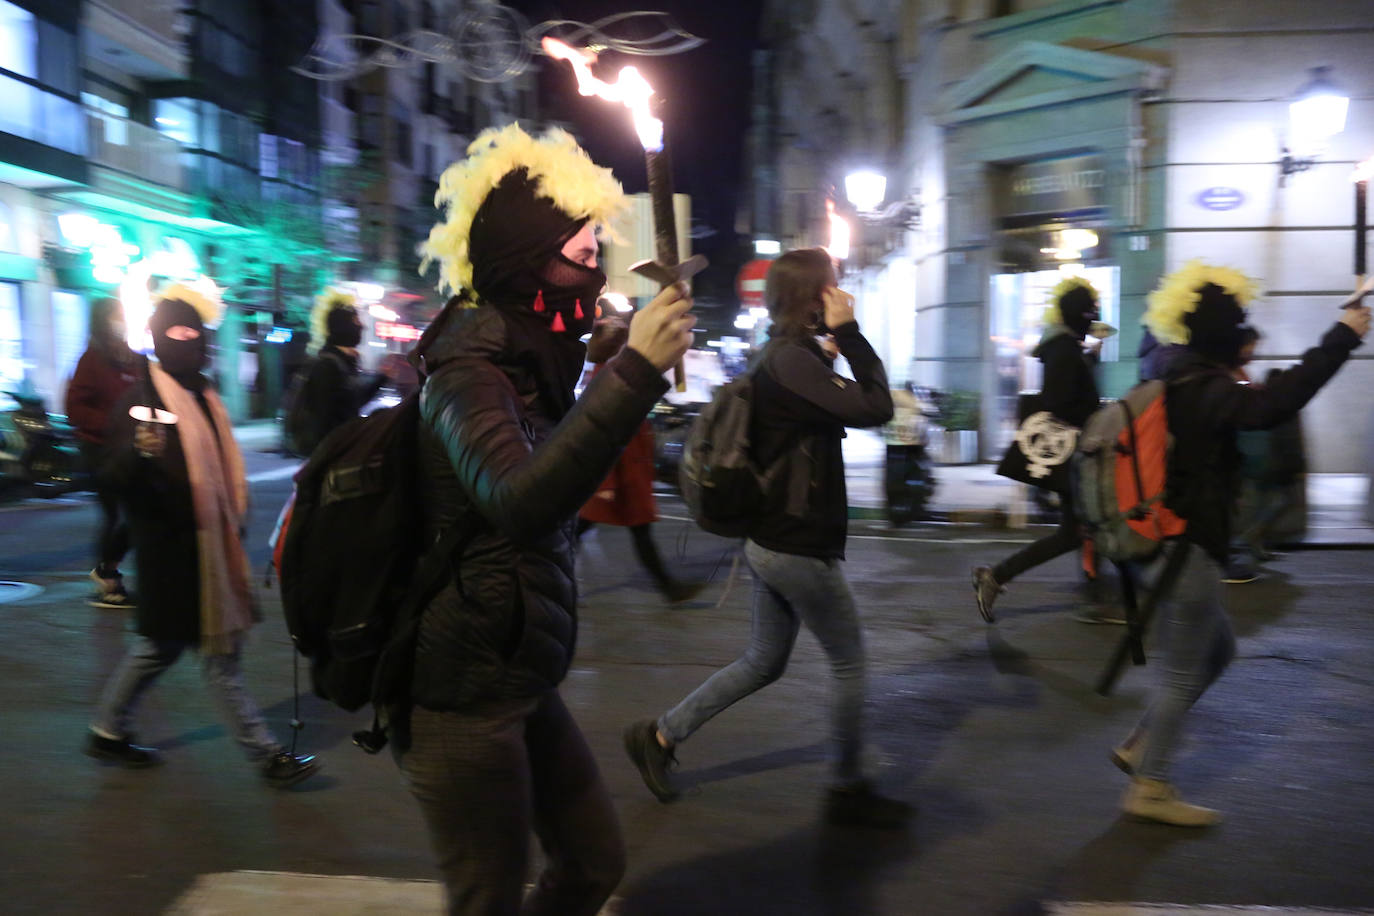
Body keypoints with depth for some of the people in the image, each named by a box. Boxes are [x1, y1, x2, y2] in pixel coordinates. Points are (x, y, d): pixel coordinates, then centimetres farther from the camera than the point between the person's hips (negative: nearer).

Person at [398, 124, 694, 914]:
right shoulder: (470, 373, -19)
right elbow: (520, 502, -41)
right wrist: (634, 372, -42)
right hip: (462, 700, -9)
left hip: (521, 686, 9)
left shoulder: (530, 368, 9)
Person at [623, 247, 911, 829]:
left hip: (773, 541, 10)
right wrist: (848, 332, -17)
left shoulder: (785, 358, 12)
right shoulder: (792, 361, -20)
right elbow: (874, 409, -24)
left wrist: (839, 338, 5)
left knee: (763, 662, 19)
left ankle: (659, 737, 26)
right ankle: (847, 790, 23)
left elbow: (859, 405, 14)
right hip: (800, 548, -10)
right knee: (849, 663, 7)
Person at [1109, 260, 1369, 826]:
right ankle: (1150, 789, 13)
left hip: (1180, 540, 10)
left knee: (1216, 651, 22)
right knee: (1183, 670, 1)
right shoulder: (1205, 390, -20)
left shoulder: (1185, 383, 10)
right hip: (1192, 548, -10)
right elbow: (1275, 404, -38)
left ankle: (1139, 746, 26)